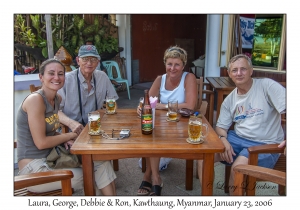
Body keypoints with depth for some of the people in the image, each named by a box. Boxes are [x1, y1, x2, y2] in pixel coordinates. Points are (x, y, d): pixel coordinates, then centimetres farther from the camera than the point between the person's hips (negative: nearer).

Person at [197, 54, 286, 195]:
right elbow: (221, 126, 11)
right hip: (237, 138, 5)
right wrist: (223, 140, -11)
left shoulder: (266, 85, -8)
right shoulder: (230, 100, 8)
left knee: (238, 167, -31)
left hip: (265, 145, -5)